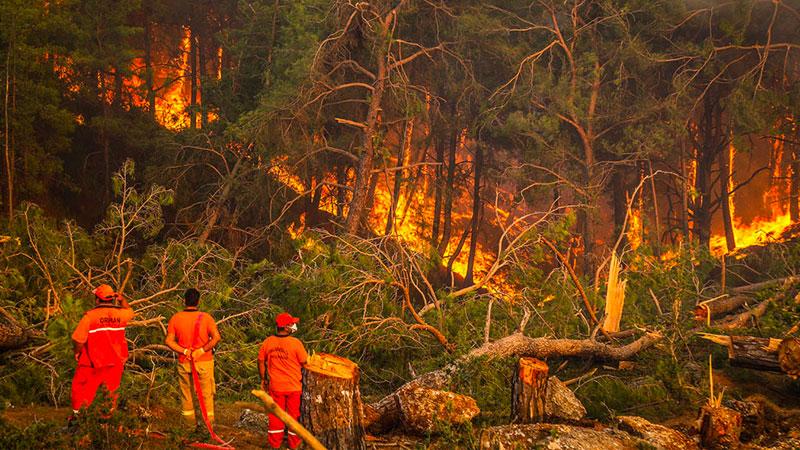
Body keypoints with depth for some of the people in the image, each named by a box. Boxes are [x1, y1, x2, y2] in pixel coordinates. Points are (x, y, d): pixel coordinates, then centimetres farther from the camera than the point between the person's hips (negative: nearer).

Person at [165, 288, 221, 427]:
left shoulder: (176, 318, -2)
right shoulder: (206, 317, -7)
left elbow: (168, 340, -7)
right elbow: (216, 337, -18)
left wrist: (184, 351, -9)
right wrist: (202, 350, -14)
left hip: (184, 362, 2)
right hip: (204, 362, -2)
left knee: (186, 394, 14)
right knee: (206, 393, 9)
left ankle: (189, 424, 21)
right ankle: (208, 423, 14)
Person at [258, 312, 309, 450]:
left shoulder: (267, 342, -7)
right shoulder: (295, 343, -18)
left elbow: (261, 361, 2)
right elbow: (305, 362, -11)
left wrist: (263, 379, 15)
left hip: (275, 386, 3)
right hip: (294, 387, -3)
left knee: (276, 414, 16)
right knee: (294, 414, 13)